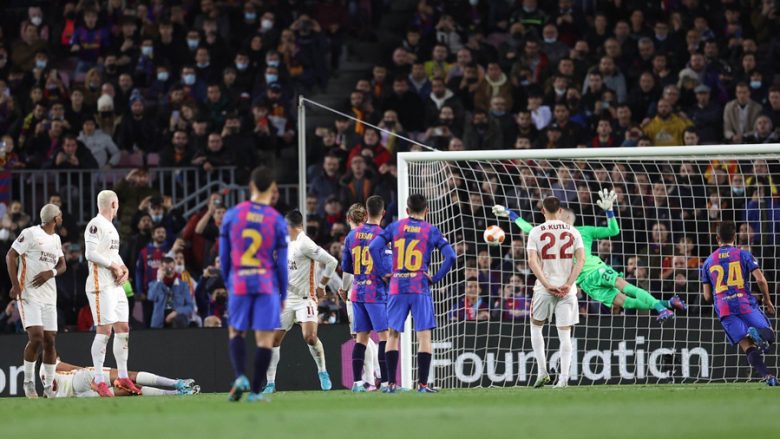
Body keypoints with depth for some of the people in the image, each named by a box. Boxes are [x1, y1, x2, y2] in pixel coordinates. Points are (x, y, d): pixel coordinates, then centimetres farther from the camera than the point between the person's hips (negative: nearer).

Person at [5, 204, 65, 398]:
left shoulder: (56, 238, 15)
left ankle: (49, 386, 9)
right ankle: (28, 381, -2)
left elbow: (62, 265, 18)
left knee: (49, 340, 3)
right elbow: (10, 256, -8)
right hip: (29, 293, -7)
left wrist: (51, 273, -6)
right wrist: (15, 285, -17)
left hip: (49, 295, 7)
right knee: (36, 337, -17)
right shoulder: (30, 234, -7)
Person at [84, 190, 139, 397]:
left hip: (116, 285, 9)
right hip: (101, 285, -9)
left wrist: (124, 268, 5)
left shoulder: (111, 227, 18)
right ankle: (99, 380, -7)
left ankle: (122, 377, 17)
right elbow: (90, 254, -20)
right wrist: (114, 265, -14)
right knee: (104, 330, -10)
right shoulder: (96, 225, -11)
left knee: (123, 329, 9)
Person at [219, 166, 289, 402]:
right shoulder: (277, 221, -4)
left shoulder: (232, 215, 2)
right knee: (265, 338, 3)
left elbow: (223, 255, 6)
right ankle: (255, 391, 0)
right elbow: (282, 262, -1)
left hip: (239, 283, 2)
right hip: (267, 285, -2)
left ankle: (240, 377, -5)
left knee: (236, 332, 17)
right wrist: (283, 294, 9)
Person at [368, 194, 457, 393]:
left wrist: (383, 273, 3)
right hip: (420, 288, -2)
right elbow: (450, 256, -7)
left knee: (393, 335, 10)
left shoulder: (396, 227, 6)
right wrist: (436, 278, -1)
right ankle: (422, 383, -4)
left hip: (397, 288, 2)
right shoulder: (431, 231, 1)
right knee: (424, 335, 1)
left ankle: (391, 383, 7)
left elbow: (373, 247, -3)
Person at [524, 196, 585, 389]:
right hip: (567, 290, 1)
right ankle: (563, 378, -7)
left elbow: (532, 261, -12)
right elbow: (581, 260, -5)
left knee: (536, 327, 18)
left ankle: (543, 372, 9)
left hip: (544, 288, -1)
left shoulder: (536, 232, 0)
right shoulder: (572, 232, 5)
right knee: (565, 333, 3)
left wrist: (547, 285, -14)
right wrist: (568, 284, -10)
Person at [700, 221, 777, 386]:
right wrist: (767, 300, 13)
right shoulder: (744, 254, 7)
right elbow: (761, 280, -3)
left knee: (748, 346, -4)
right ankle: (758, 333, -34)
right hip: (746, 304, -2)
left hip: (724, 309, 2)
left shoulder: (708, 262, 15)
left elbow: (707, 296, 14)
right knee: (769, 335, 5)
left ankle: (766, 374, -30)